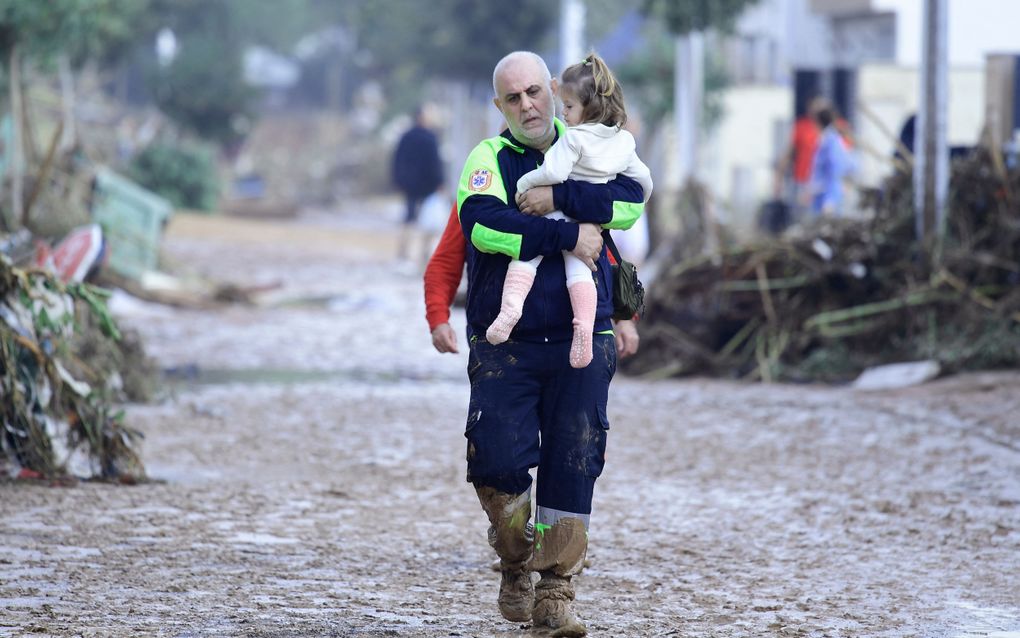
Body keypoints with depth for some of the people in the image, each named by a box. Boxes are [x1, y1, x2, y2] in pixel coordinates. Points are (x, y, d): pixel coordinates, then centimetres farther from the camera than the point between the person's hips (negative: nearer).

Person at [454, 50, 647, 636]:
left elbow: (631, 201, -9)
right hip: (504, 343, -2)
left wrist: (559, 198, -18)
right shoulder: (489, 159, 2)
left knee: (574, 466, -2)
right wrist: (569, 236, -19)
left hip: (580, 344, 2)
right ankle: (516, 565, 16)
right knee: (499, 461, -10)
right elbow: (482, 222, -19)